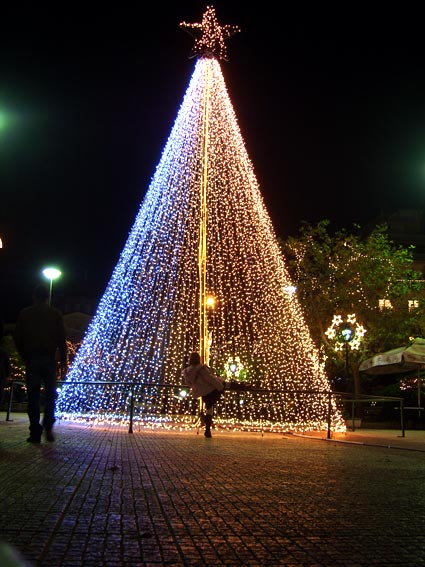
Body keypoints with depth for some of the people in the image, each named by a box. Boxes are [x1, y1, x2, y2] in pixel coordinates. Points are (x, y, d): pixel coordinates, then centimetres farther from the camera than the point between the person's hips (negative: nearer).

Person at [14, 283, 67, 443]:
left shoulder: (24, 314, 5)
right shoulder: (55, 314, 2)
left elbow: (17, 337, 5)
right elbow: (61, 339, -1)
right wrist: (63, 362, 3)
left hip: (31, 359, 1)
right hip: (49, 359, -1)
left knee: (33, 396, 4)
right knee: (50, 394, 9)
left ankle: (35, 433, 1)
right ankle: (48, 426, -10)